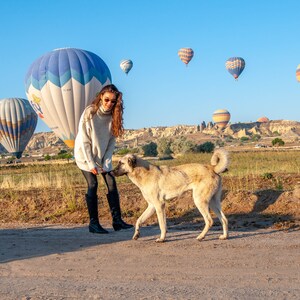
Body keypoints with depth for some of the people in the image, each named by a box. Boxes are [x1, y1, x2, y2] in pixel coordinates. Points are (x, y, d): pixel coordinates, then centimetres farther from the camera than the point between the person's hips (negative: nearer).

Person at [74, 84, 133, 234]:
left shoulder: (113, 115, -9)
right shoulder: (90, 112, -20)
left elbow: (112, 140, -4)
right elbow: (84, 140, -18)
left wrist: (106, 162, -10)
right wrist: (91, 163, -19)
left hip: (102, 155, 5)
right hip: (85, 154, -4)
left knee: (111, 183, -3)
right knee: (92, 185, -10)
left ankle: (117, 220, 0)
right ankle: (93, 223, -3)